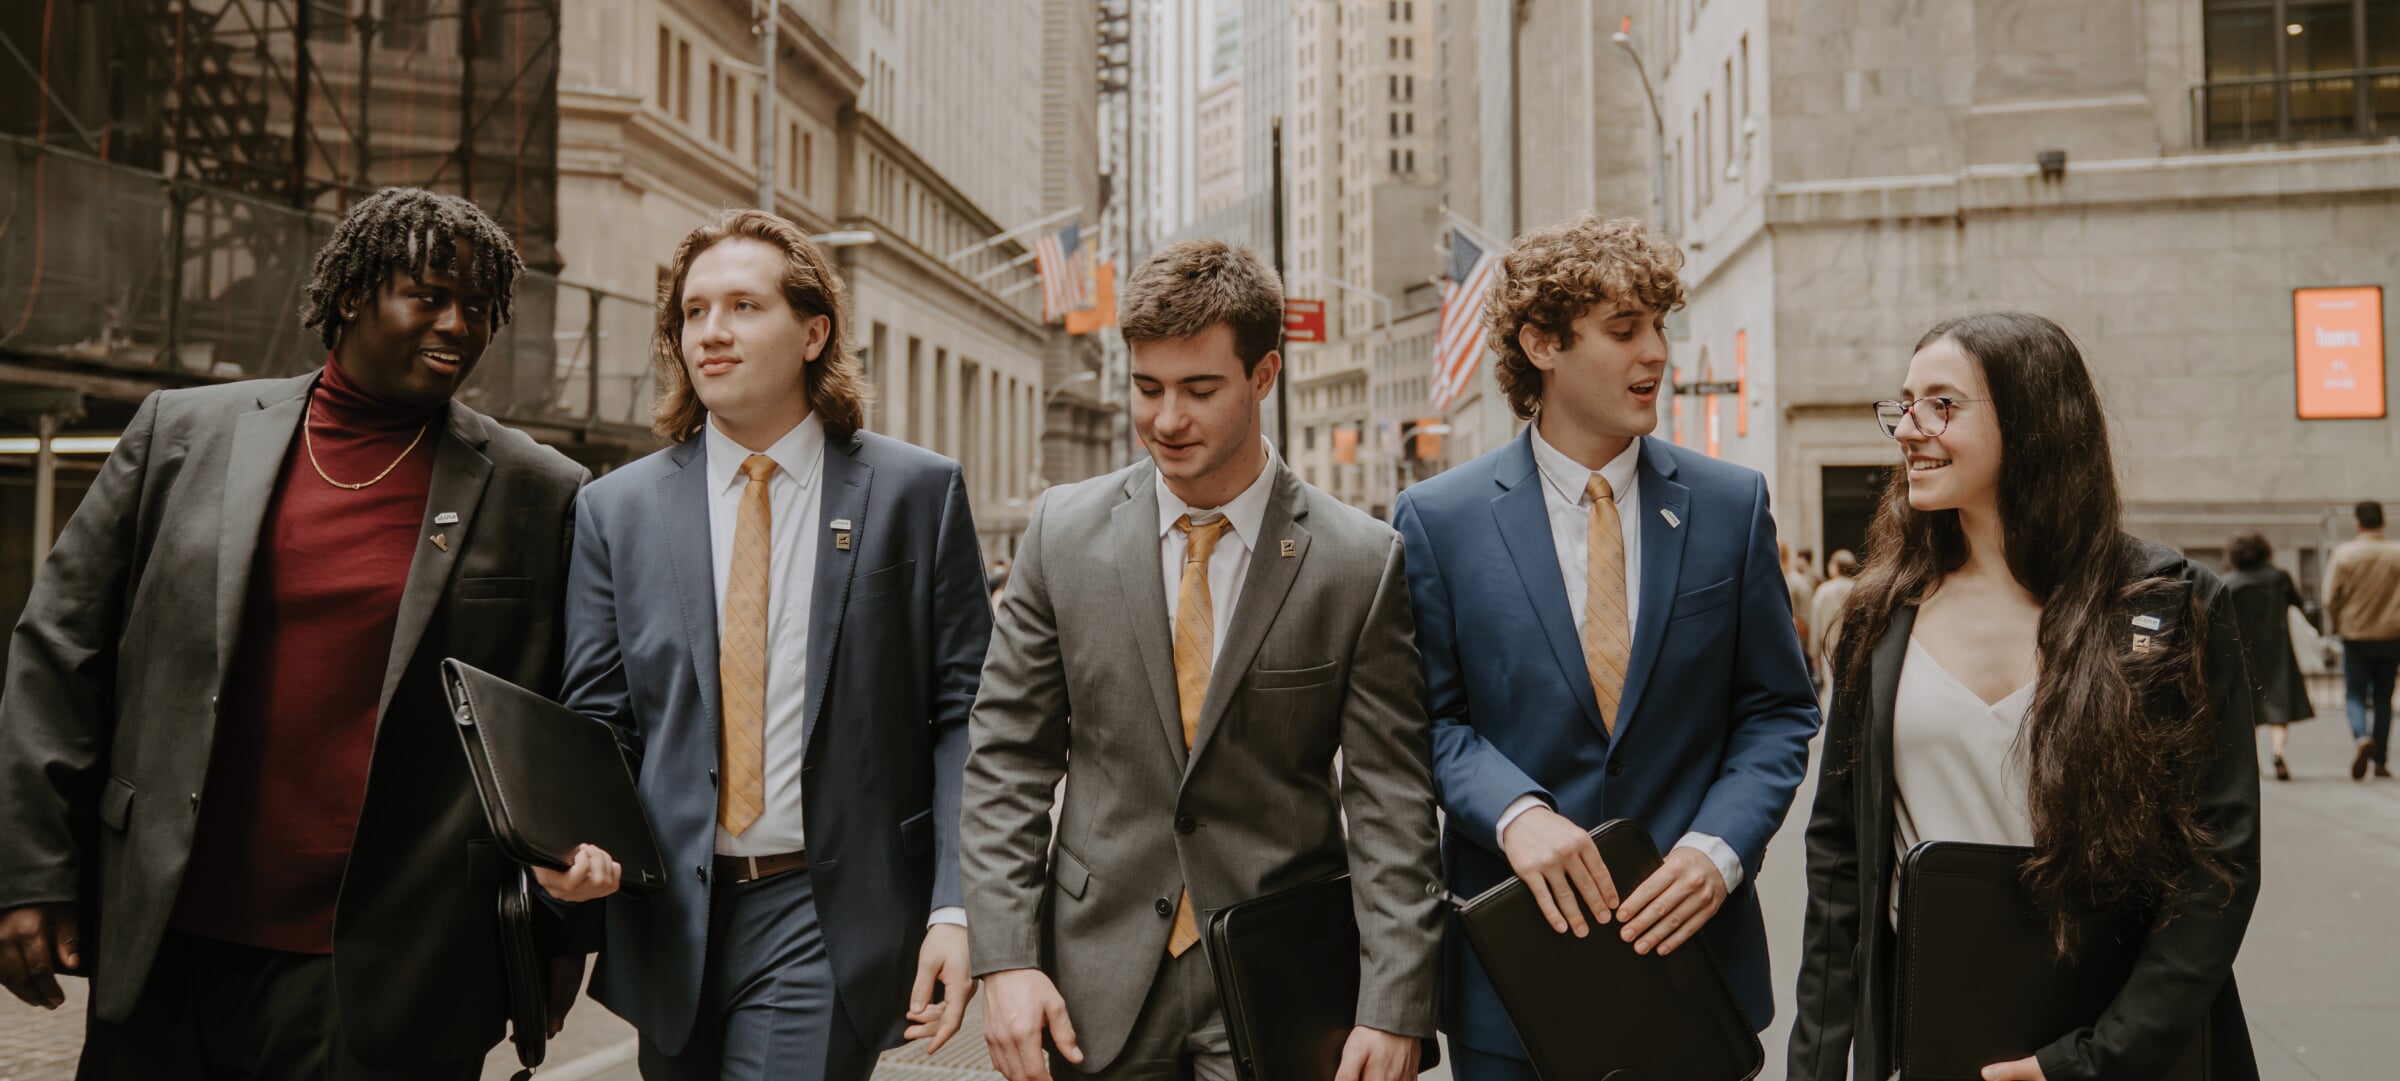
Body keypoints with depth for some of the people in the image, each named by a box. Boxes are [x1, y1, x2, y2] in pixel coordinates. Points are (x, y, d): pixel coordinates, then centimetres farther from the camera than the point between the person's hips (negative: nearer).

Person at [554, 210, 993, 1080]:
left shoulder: (918, 491, 0)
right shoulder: (616, 508, 6)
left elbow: (964, 714, -3)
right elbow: (596, 720, 6)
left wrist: (953, 909, -10)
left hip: (829, 917, -3)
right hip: (671, 918, 3)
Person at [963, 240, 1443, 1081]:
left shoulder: (1362, 563, -6)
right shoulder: (1064, 531, 0)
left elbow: (1391, 804, -6)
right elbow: (1008, 760, 2)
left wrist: (1393, 1008, -12)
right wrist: (1005, 957, -6)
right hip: (1099, 988, 2)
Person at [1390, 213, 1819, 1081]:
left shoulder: (1732, 505, 2)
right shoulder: (1438, 520, -3)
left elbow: (1779, 709, 4)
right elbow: (1430, 716, -1)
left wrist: (1719, 848, -12)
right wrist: (1514, 811, -19)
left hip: (1693, 941, 1)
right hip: (1512, 953, -1)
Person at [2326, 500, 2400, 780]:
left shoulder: (2343, 553, -7)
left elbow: (2331, 597, -6)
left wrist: (2333, 627, 9)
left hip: (2356, 637, -2)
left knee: (2354, 695, 5)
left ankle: (2362, 737, -24)